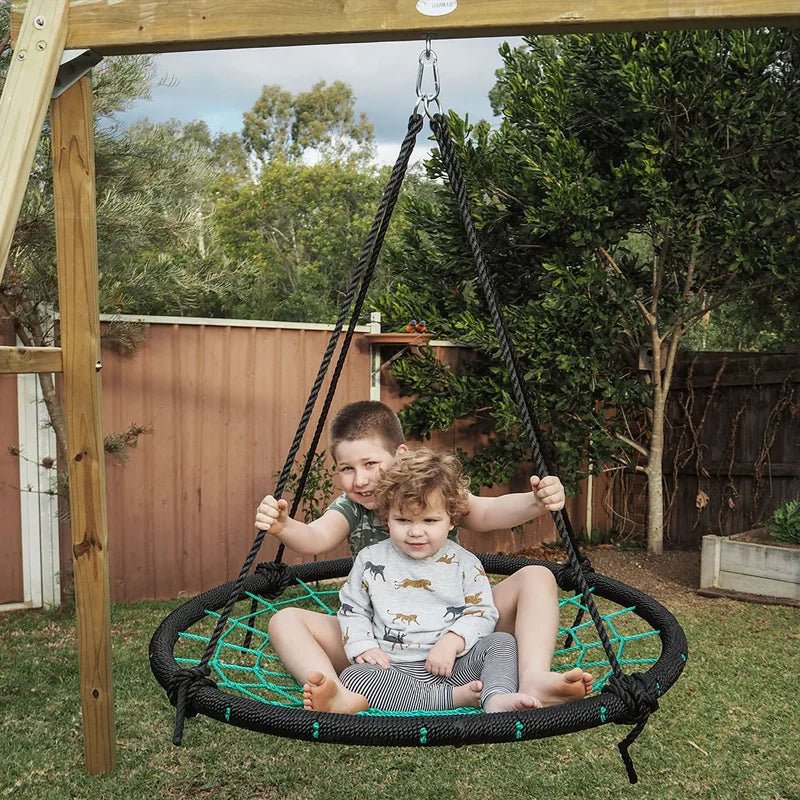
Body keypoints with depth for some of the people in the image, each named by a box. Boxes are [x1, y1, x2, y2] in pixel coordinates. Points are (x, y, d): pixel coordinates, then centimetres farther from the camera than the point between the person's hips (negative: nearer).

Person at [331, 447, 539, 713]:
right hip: (392, 669, 0)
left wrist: (452, 641, -16)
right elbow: (352, 609, 11)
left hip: (453, 666, 0)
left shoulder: (462, 562, 3)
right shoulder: (371, 560, 5)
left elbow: (483, 611, 1)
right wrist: (363, 647, -6)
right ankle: (453, 697, -31)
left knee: (502, 642, -17)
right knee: (352, 677, -29)